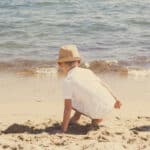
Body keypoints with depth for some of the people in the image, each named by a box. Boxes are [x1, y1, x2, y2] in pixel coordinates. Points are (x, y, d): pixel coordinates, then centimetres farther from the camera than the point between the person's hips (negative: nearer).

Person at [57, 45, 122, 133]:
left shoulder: (68, 81, -8)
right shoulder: (87, 71, 10)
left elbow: (68, 108, -11)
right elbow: (104, 85, 19)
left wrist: (64, 129, -6)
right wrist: (115, 100, 32)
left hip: (97, 111, -7)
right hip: (110, 104, 7)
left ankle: (96, 118, 10)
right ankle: (76, 117, 29)